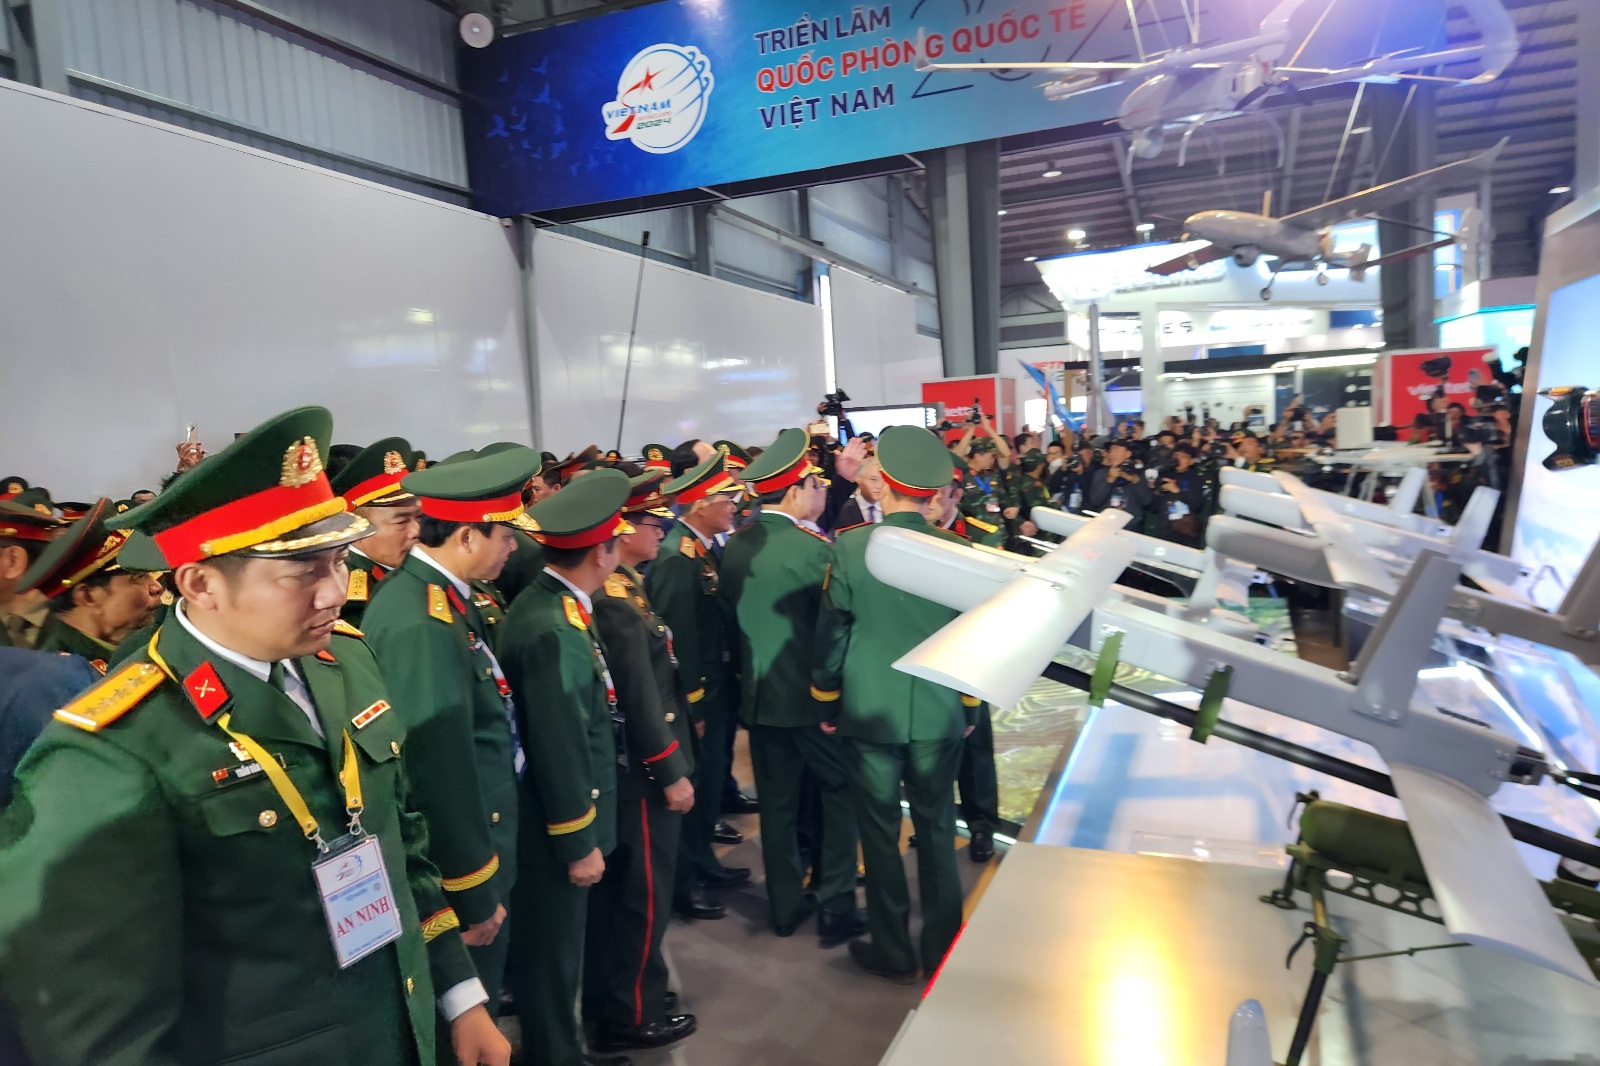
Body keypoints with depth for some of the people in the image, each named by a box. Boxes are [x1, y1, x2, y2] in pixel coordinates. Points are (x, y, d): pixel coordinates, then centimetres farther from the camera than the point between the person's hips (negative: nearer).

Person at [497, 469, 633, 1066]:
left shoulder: (550, 604, 3)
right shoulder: (553, 631, -28)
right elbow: (558, 748, -25)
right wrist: (579, 842, -16)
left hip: (555, 818, 10)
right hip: (555, 829, -10)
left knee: (557, 949, 24)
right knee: (553, 955, 10)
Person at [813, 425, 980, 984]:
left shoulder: (849, 547, -12)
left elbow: (830, 634, -6)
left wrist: (828, 704, 7)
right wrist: (969, 708, 14)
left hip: (869, 714, -1)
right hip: (939, 715, 2)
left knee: (880, 833, 12)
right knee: (937, 830, 15)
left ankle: (893, 953, 24)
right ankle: (942, 949, 28)